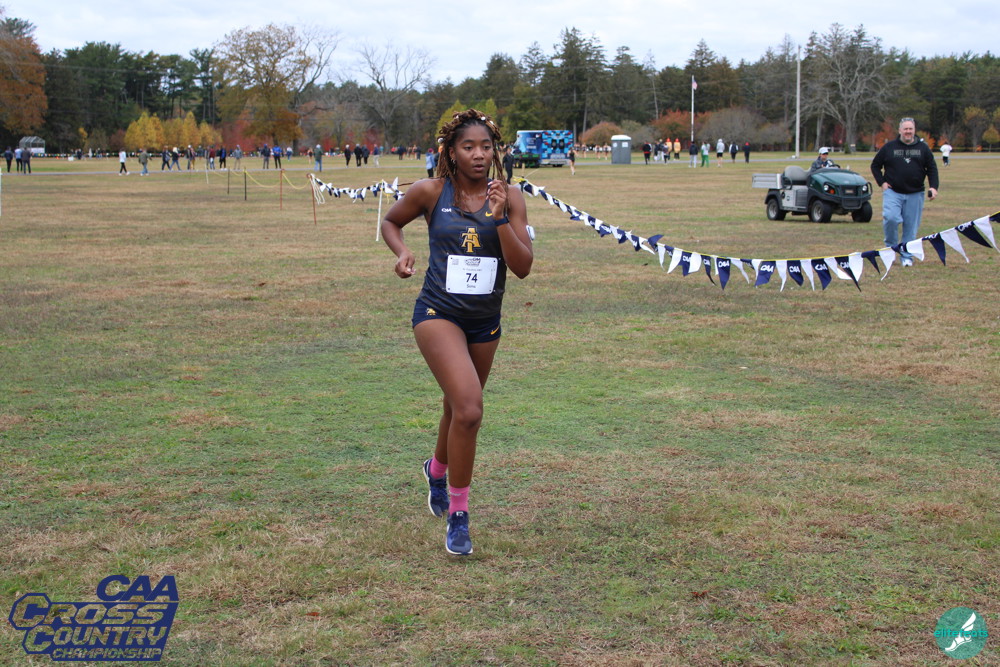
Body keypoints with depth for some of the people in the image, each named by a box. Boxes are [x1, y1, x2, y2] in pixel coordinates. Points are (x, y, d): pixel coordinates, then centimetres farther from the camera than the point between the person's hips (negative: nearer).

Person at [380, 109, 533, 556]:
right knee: (469, 409, -22)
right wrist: (402, 253, -7)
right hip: (438, 313, -4)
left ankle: (437, 469, 56)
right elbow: (391, 221, 12)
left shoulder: (509, 199, -3)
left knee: (460, 409, 22)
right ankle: (458, 515, -8)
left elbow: (523, 267, -10)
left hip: (485, 321, 4)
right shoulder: (431, 193, -7)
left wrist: (498, 217, -21)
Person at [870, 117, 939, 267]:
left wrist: (933, 187, -3)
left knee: (911, 226, 2)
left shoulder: (923, 148, 8)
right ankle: (891, 247, 1)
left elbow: (932, 168, 11)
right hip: (892, 192, -2)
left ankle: (907, 256, 13)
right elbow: (875, 165, 12)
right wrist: (882, 182, 0)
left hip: (915, 194, 2)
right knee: (891, 218, -22)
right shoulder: (889, 147, 4)